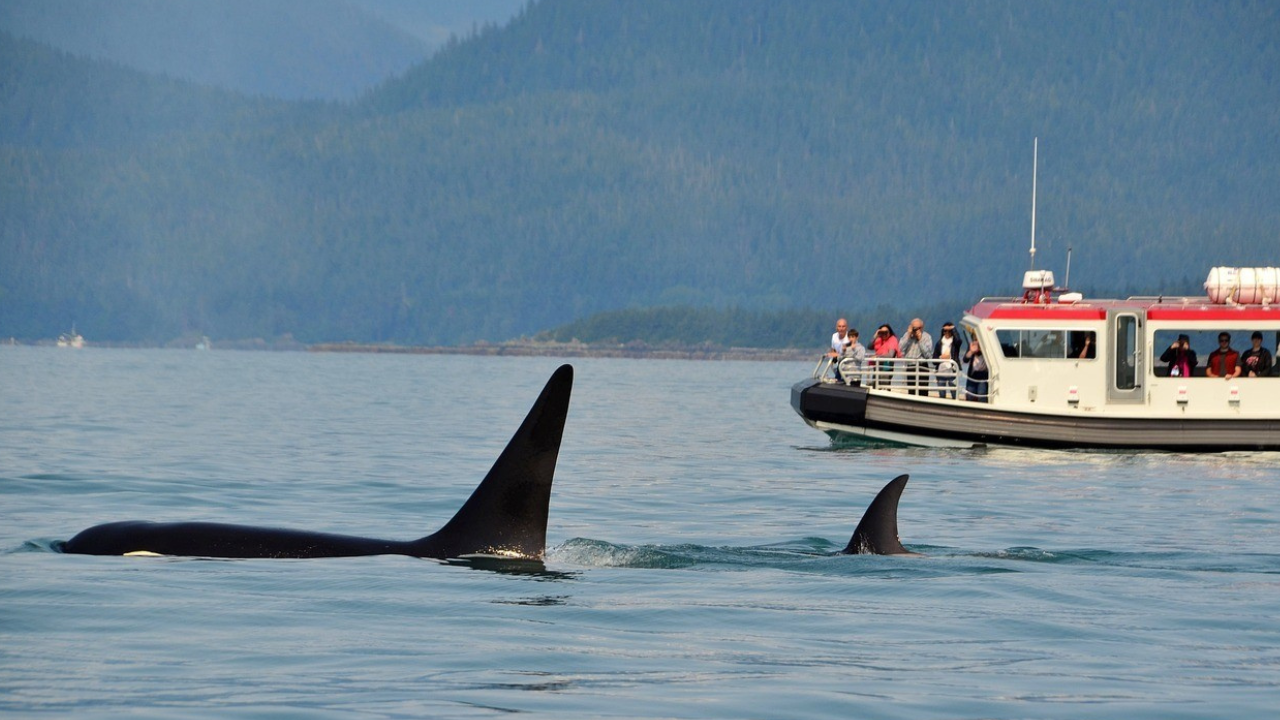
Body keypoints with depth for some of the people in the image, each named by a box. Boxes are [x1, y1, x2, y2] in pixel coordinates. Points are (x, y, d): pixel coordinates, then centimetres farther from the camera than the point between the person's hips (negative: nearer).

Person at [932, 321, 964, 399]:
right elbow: (934, 360, 9)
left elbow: (958, 340, -23)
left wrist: (953, 329, -9)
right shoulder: (939, 344, 10)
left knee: (954, 396, -9)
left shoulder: (955, 343, 3)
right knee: (942, 396, 7)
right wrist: (941, 358, -12)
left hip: (953, 372, -3)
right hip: (941, 372, 3)